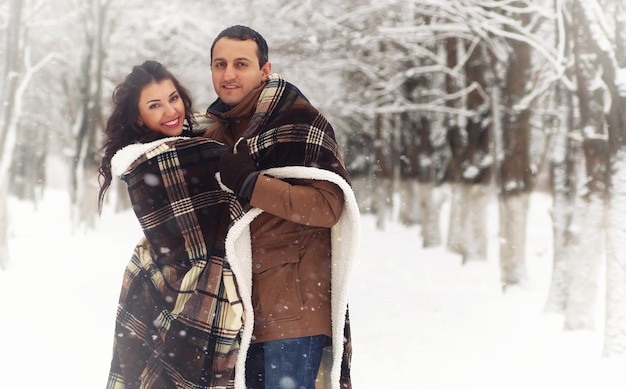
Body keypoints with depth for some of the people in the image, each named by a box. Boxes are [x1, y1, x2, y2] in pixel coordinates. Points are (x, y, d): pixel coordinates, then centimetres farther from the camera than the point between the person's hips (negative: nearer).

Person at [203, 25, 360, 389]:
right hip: (242, 308, 8)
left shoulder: (298, 120, -9)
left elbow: (327, 206, -18)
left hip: (294, 308, -7)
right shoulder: (216, 133, 14)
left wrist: (249, 184, -22)